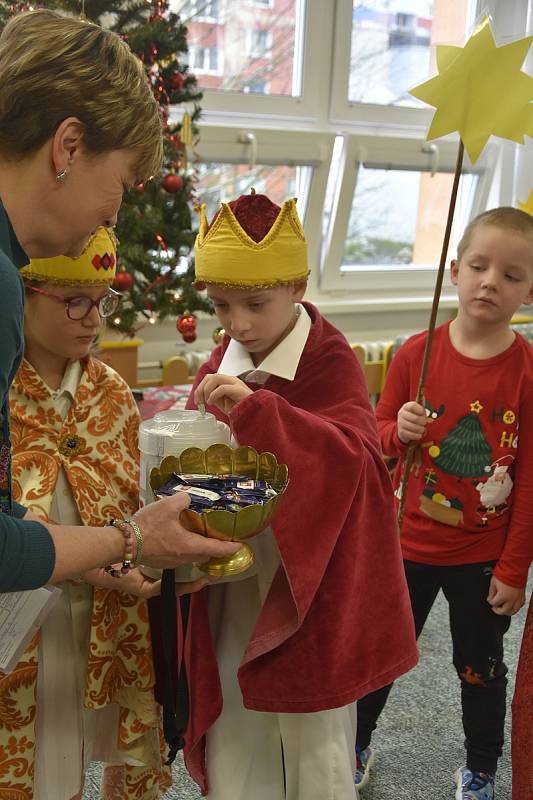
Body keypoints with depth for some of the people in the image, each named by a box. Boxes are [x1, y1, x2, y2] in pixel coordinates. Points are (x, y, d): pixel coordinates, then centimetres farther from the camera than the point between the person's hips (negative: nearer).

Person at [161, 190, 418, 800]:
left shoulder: (331, 363, -12)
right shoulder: (219, 368, 3)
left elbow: (356, 454, -27)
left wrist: (256, 409, -38)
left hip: (308, 585, -4)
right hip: (231, 584, 5)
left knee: (315, 743, 10)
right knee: (230, 744, 15)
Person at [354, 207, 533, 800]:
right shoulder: (416, 353, -10)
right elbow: (378, 436, 1)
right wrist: (399, 429, -22)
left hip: (485, 556, -1)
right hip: (409, 544, 1)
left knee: (480, 666, 19)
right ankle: (355, 745, 45)